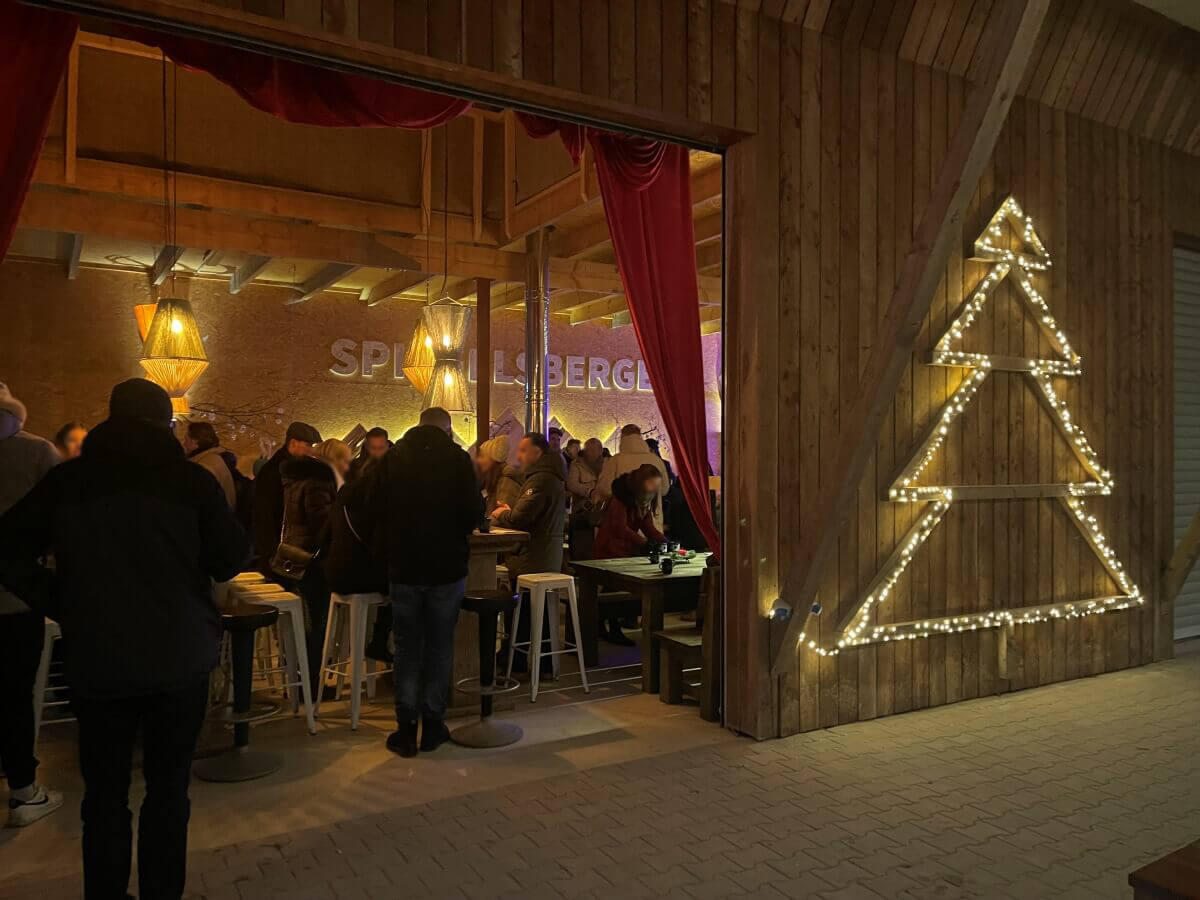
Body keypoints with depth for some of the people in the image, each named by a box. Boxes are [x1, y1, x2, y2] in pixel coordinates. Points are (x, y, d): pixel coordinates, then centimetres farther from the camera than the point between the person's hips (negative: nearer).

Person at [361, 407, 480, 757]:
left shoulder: (391, 459, 1)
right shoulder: (457, 458, -7)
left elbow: (372, 514, 2)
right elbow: (473, 512, -10)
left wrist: (386, 551, 14)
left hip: (403, 567, 2)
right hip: (448, 567, -1)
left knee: (407, 647, 11)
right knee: (439, 646, 10)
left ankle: (406, 727, 10)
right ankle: (433, 724, 15)